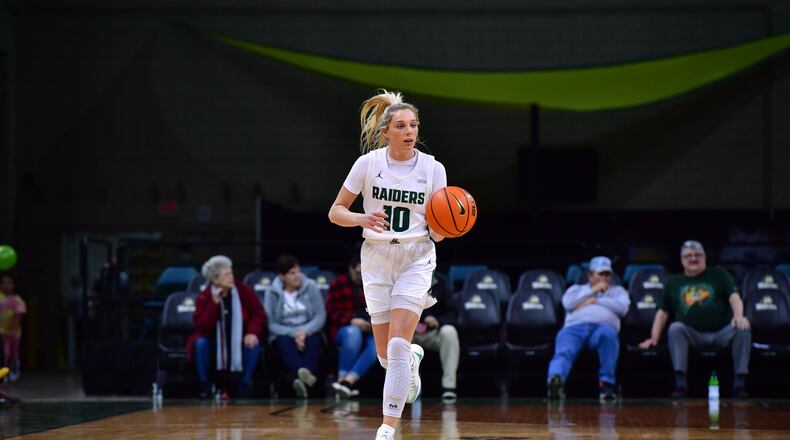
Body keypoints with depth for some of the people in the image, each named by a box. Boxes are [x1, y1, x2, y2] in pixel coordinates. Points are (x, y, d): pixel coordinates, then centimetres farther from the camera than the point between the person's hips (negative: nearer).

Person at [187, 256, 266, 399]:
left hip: (239, 341, 1)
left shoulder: (243, 290, -9)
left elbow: (259, 314, -8)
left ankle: (243, 387, -12)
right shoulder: (204, 297, -12)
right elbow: (202, 327, -23)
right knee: (200, 344, -30)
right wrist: (214, 304, -30)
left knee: (254, 345, -29)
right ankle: (205, 387, -13)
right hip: (214, 341, -1)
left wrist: (253, 332, -27)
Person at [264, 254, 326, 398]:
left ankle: (303, 381, -60)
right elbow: (271, 324, -7)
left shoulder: (310, 287, 1)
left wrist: (305, 331, -22)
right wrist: (294, 333, -22)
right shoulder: (272, 292, -1)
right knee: (285, 342, -36)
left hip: (308, 332, 1)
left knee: (313, 340, -34)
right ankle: (303, 374, -65)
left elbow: (321, 316, -4)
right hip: (284, 334, -1)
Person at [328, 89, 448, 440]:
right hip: (376, 257, 1)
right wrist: (362, 219, -21)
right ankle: (414, 358, 44)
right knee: (386, 355, 6)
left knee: (397, 346, -15)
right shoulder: (367, 163, -5)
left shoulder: (433, 169, -3)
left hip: (416, 257, -1)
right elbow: (335, 212, -1)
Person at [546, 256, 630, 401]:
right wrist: (593, 290, 12)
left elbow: (622, 308, 9)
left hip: (602, 326, 0)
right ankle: (556, 379, -65)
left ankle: (607, 383, -41)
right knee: (564, 351, -34)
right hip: (575, 327, 1)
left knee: (608, 334, -40)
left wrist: (595, 301, 7)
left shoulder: (617, 291, 32)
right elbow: (568, 303, 10)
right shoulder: (577, 289, 33)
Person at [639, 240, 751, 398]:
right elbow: (662, 312, 18)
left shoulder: (718, 274, 15)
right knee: (675, 328, -32)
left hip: (722, 333, 0)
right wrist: (654, 338, 4)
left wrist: (739, 316, -21)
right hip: (692, 335, 0)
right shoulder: (673, 283, 19)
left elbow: (734, 296, 1)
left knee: (742, 329, -29)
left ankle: (740, 383, -27)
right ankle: (680, 383, -36)